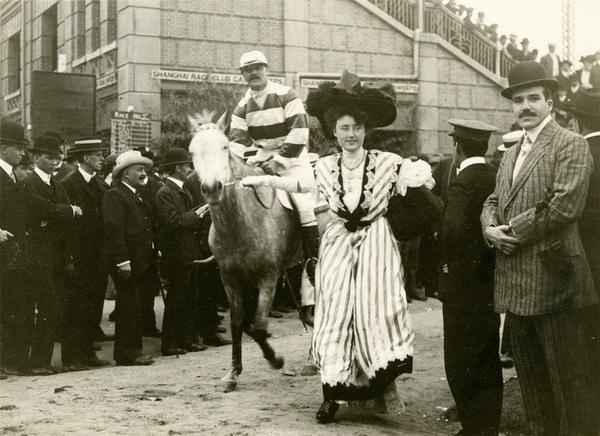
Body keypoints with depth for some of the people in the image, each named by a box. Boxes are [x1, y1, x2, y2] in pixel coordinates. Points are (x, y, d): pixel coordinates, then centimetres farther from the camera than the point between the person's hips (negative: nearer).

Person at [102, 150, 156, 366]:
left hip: (140, 262, 9)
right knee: (130, 307, -7)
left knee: (131, 308, 12)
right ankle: (130, 352, -1)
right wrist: (122, 261, -23)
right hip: (126, 263, -9)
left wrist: (151, 254, 17)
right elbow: (114, 230, -18)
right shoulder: (114, 196, -9)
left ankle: (128, 353, 18)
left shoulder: (137, 196, 21)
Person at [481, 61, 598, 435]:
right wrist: (491, 228, -3)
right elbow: (493, 201, 19)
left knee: (569, 382, -3)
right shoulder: (512, 153, 19)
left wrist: (513, 231, -13)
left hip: (553, 279, -8)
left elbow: (565, 205, -18)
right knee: (531, 377, 16)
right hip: (516, 284, 8)